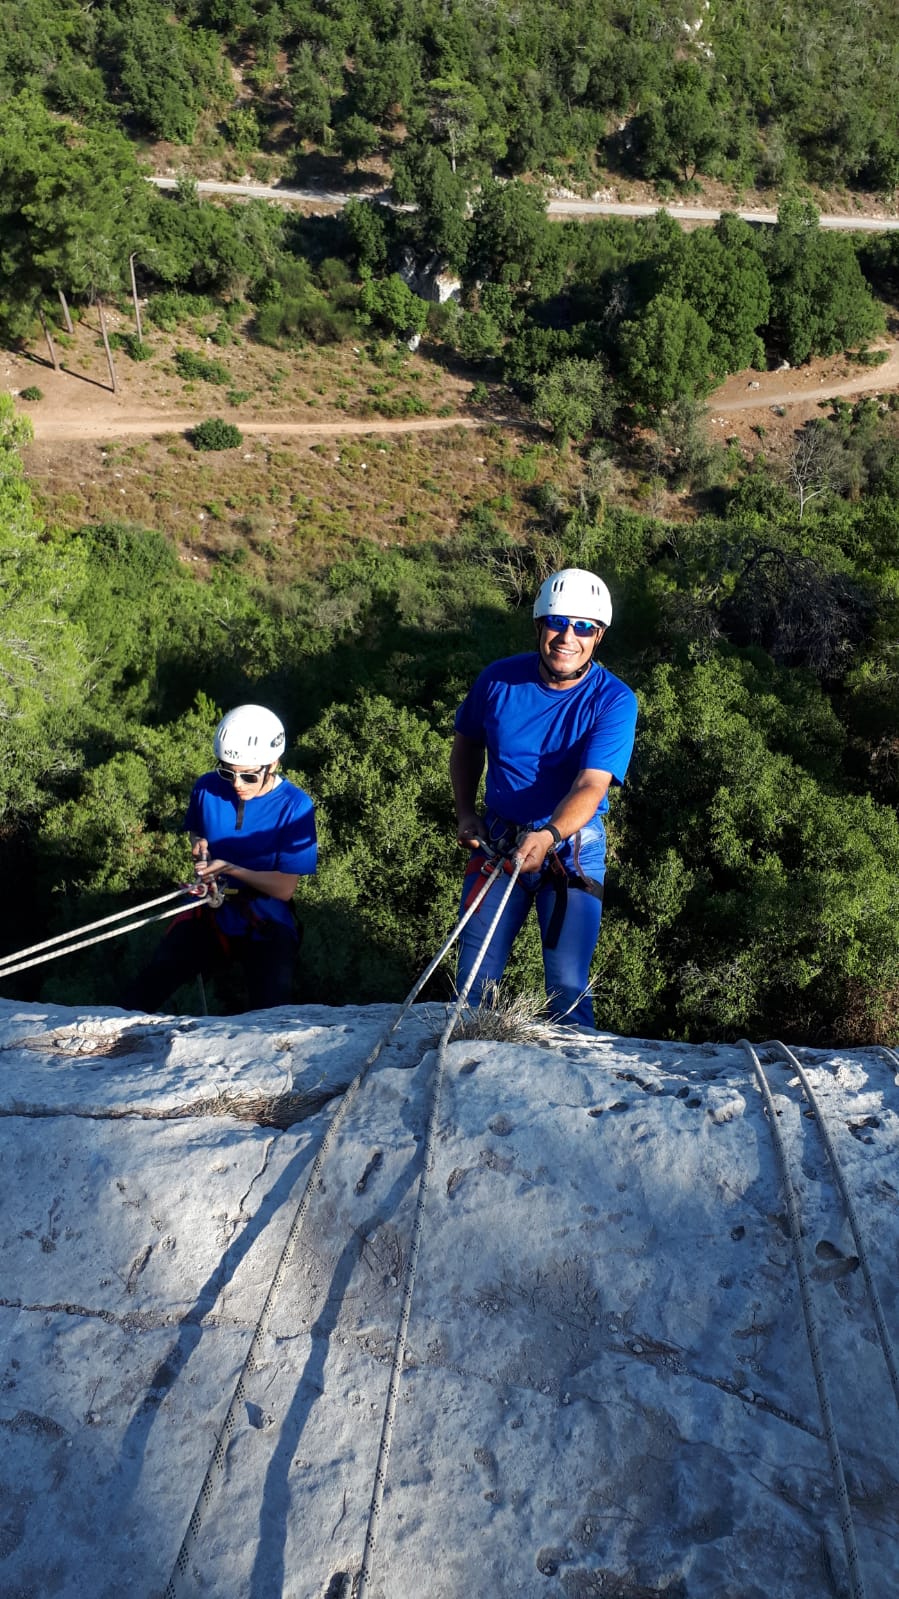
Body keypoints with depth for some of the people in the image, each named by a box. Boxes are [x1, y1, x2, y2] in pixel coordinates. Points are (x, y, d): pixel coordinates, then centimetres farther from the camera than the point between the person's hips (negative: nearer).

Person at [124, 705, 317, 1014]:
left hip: (266, 929, -3)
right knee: (142, 994, -13)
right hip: (211, 915, 3)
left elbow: (284, 888, -14)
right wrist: (199, 847, -3)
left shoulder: (295, 807, -15)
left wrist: (228, 868, -21)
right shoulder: (207, 788, -4)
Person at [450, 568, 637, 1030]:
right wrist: (465, 812, 0)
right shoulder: (499, 679, -6)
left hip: (572, 846, -2)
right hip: (497, 838, 2)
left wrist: (548, 836, -42)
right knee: (474, 979, 8)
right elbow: (466, 744, 11)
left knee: (568, 986, 1)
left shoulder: (614, 701, -14)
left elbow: (591, 786, -25)